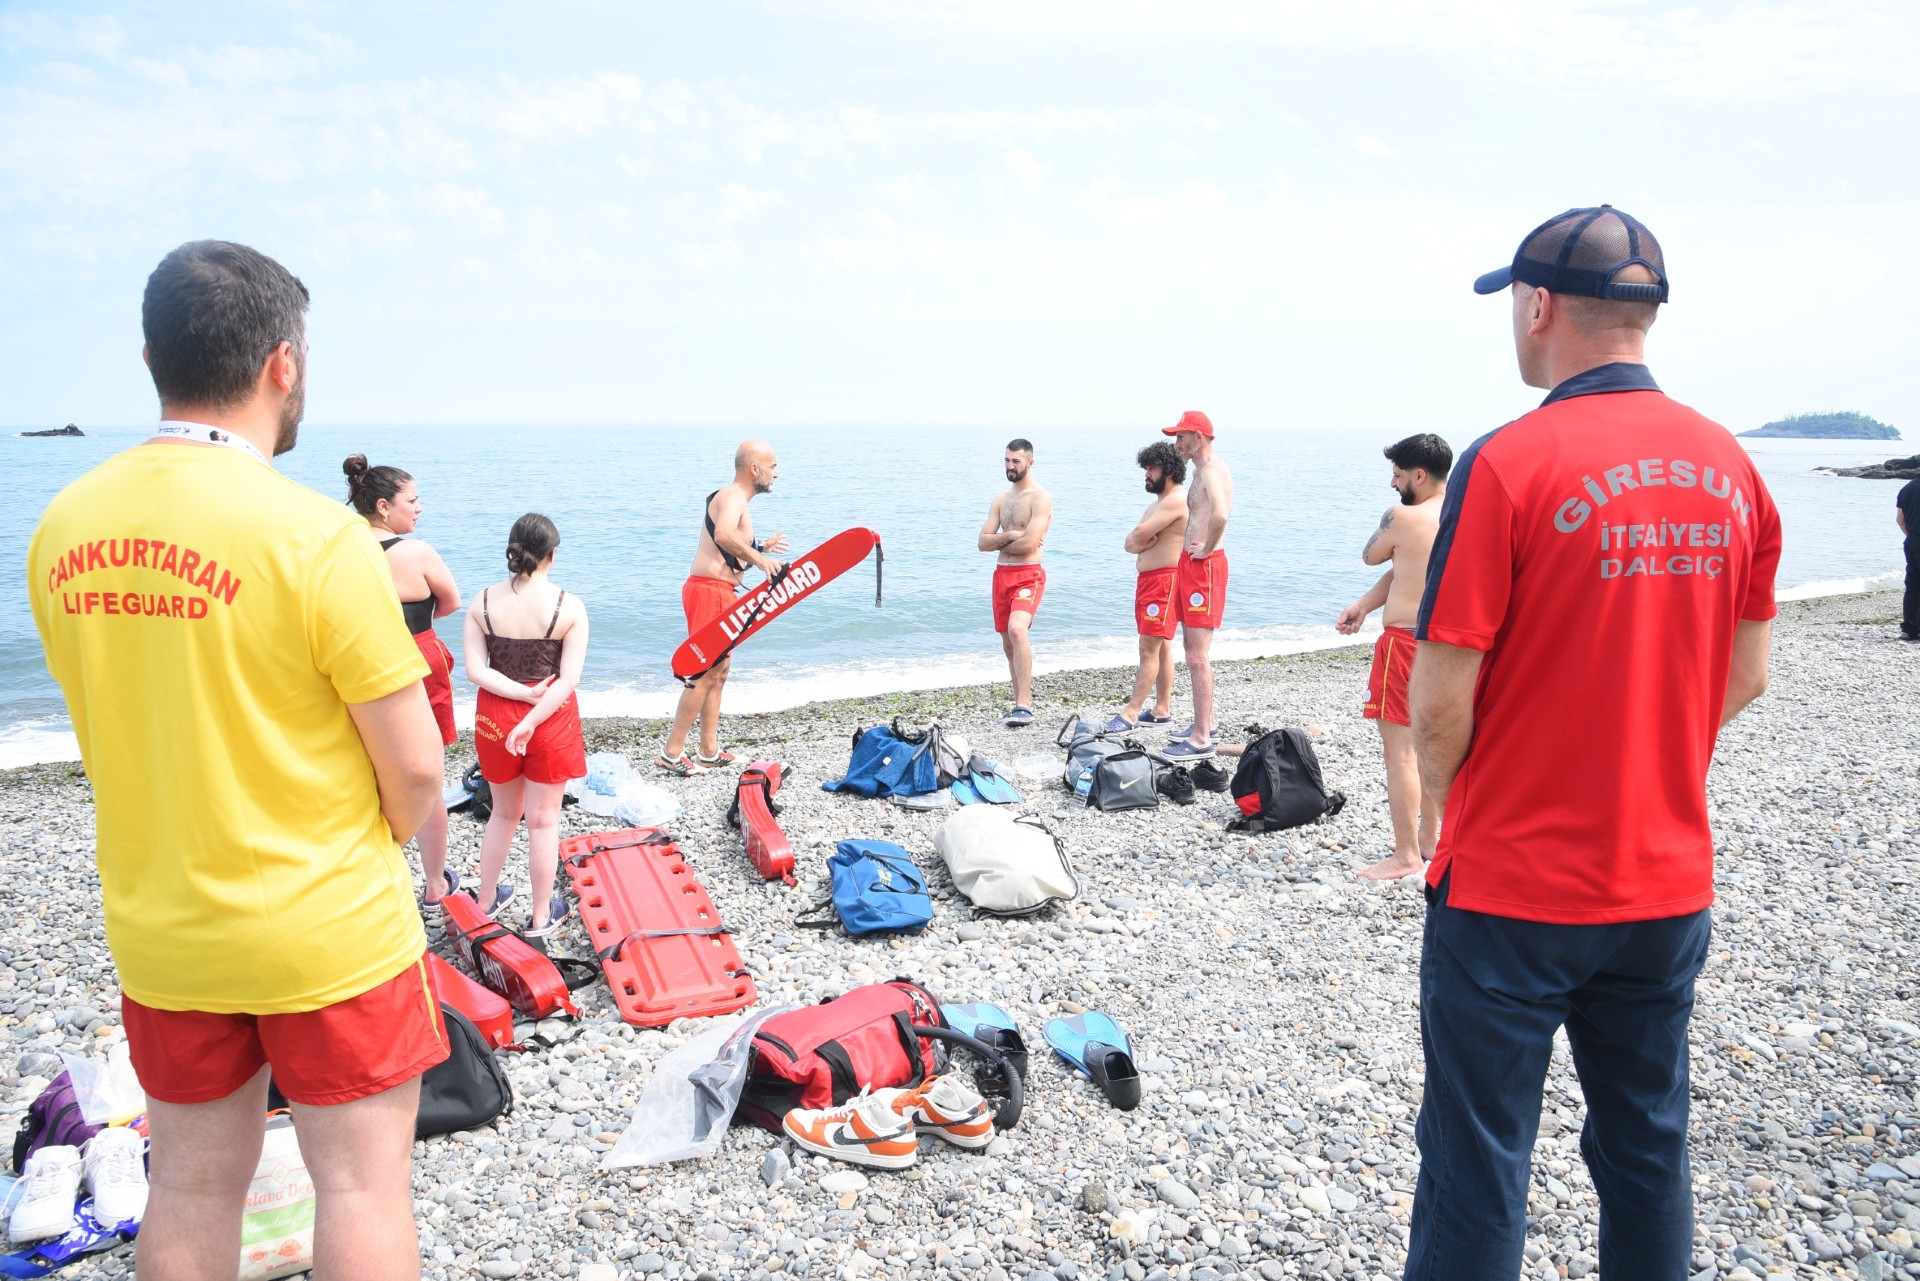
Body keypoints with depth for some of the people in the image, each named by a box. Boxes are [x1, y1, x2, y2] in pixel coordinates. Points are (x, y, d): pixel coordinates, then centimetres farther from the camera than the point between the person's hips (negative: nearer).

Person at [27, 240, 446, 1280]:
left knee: (191, 1184, 21)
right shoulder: (316, 536, -21)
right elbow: (416, 772, -17)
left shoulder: (63, 528, -3)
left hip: (155, 930, 6)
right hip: (328, 933, -5)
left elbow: (108, 734, 9)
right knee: (361, 1184, 10)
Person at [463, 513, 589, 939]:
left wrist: (523, 694, -14)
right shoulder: (570, 607, -14)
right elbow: (568, 680, -18)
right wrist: (532, 719, -18)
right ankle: (541, 916, 21)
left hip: (495, 716, 3)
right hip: (551, 717, -3)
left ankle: (485, 900, 37)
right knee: (543, 821, 9)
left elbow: (475, 670, -13)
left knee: (503, 813, 23)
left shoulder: (483, 603, -7)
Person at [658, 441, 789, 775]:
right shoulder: (732, 496, -13)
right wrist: (757, 557, -31)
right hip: (709, 592, -11)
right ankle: (671, 753, -3)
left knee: (719, 670, 15)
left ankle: (709, 751, 22)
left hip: (720, 594, 11)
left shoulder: (734, 498, 19)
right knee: (705, 673, -8)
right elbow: (723, 535, -34)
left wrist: (761, 547, 18)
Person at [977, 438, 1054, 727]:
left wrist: (999, 542, -1)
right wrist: (1010, 536, -10)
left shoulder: (1041, 498, -7)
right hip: (1002, 574, 8)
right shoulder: (1000, 499, 15)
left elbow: (1029, 544, -18)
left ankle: (1024, 706, -29)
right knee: (1009, 644, 11)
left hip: (1028, 575, -8)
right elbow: (983, 542, 8)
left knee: (1017, 630, -28)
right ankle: (1020, 702, 23)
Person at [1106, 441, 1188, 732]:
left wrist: (1138, 539, 2)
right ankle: (1162, 710, 18)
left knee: (1149, 648, -10)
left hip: (1164, 579, -11)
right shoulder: (1157, 503, 20)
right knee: (1160, 647, 13)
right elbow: (1129, 543, 12)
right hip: (1146, 577, 11)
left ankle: (1130, 714, -11)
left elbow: (1138, 536, -20)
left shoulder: (1176, 500, -14)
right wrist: (1141, 543, -10)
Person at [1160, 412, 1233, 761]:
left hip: (1204, 566, -11)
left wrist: (1208, 548, -21)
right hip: (1190, 564, 11)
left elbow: (1220, 514, -36)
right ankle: (1206, 721, 30)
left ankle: (1201, 740, -7)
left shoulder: (1212, 470, -16)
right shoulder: (1202, 470, 16)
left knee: (1197, 656, -10)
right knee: (1193, 649, 18)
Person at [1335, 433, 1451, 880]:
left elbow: (1371, 556, 1)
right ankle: (1429, 839, 29)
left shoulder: (1403, 517, -18)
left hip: (1405, 642, -9)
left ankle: (1406, 855, 2)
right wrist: (1363, 606, 7)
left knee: (1399, 750, -2)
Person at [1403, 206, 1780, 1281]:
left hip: (1513, 886, -6)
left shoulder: (1510, 463, -17)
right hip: (1669, 882, 6)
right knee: (1648, 1148, 20)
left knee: (1479, 1166, 7)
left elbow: (1443, 698, -17)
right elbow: (1748, 676, 9)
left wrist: (1442, 798, 2)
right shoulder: (1730, 467, 2)